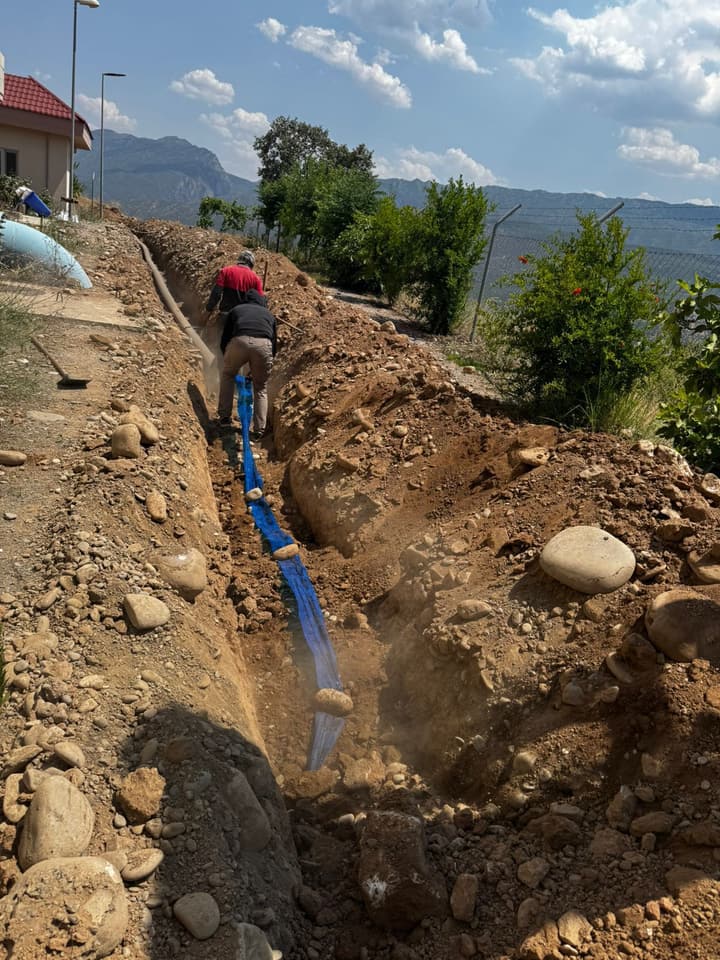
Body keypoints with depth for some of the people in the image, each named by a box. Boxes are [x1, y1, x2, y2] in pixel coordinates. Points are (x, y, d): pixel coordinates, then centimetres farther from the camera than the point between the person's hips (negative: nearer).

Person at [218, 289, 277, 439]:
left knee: (228, 375, 29)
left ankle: (224, 417, 28)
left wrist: (227, 359, 45)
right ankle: (259, 430, 16)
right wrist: (257, 370, 46)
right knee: (261, 388, 20)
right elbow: (274, 344, 36)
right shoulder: (269, 314, 36)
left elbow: (224, 340, 31)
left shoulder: (236, 310, 34)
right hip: (264, 344, 1)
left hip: (239, 341, 0)